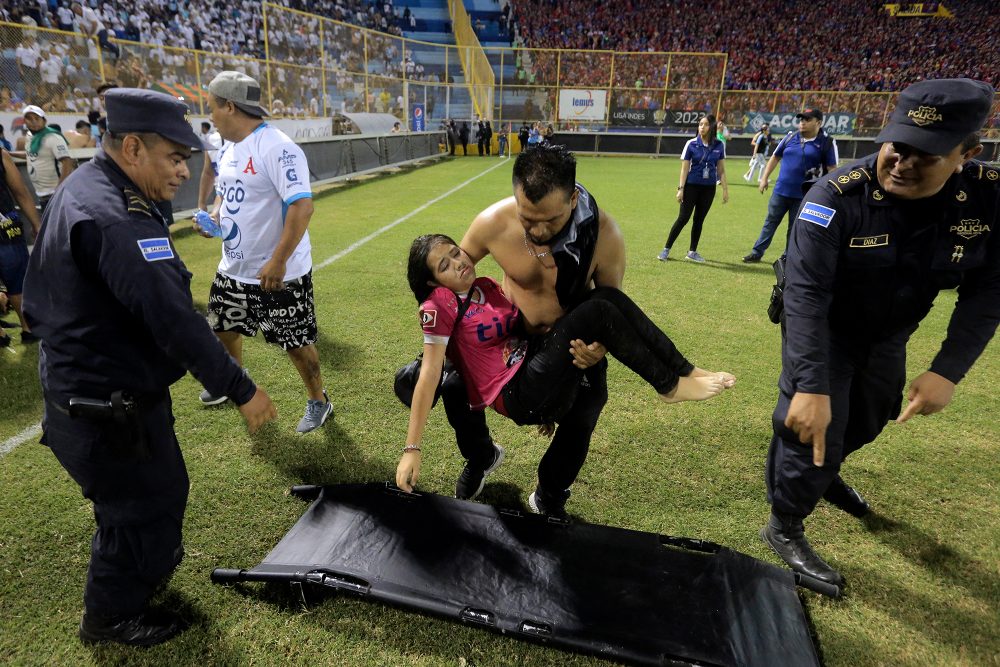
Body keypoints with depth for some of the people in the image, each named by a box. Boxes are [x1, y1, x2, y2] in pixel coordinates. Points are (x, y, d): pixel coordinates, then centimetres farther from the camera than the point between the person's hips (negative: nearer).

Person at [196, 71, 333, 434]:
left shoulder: (276, 147, -21)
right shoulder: (227, 148, 8)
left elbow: (302, 206, -28)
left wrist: (278, 261, -29)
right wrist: (213, 215, 0)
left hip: (279, 273, -9)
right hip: (233, 268, 9)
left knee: (297, 342, 3)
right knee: (223, 328, 23)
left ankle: (318, 400, 24)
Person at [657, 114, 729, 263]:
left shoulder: (719, 145, 2)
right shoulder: (691, 144, -5)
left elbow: (721, 169, 6)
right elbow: (684, 168, -4)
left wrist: (725, 189, 3)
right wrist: (681, 188, -10)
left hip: (709, 188, 3)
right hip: (692, 186, -2)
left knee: (699, 219, 8)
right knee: (683, 218, -6)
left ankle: (692, 251, 18)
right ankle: (666, 249, 2)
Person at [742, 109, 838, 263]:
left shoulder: (827, 142, -7)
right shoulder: (790, 137, 4)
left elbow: (832, 169, -6)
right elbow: (775, 157, 13)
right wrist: (764, 178, 7)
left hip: (803, 195, -3)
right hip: (780, 191, 3)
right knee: (770, 222, 11)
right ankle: (757, 252, 20)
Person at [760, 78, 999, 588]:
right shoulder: (838, 197, -33)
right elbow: (805, 294, -39)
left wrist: (948, 372, -23)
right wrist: (811, 386, -46)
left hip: (887, 335, 6)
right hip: (822, 330, -5)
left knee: (867, 421, 25)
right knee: (812, 429, -6)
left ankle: (823, 474, 56)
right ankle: (784, 527, 18)